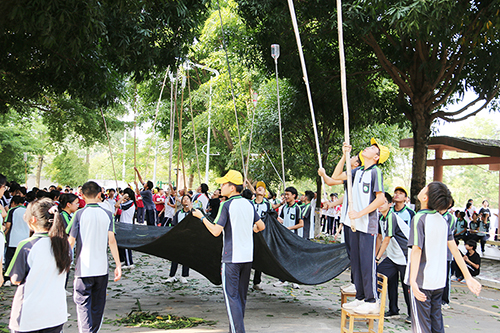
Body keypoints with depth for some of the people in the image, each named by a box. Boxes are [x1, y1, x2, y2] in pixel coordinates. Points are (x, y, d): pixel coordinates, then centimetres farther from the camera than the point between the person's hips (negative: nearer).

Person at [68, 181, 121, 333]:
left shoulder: (79, 214, -7)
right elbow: (111, 241, -2)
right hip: (102, 268, 3)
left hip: (83, 268, -3)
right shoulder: (107, 214, 1)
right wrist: (118, 265, 2)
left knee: (83, 303, 0)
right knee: (98, 303, 17)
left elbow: (71, 241, -6)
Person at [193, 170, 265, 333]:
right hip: (248, 256, 7)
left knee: (231, 296, -3)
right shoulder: (248, 204, 7)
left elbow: (216, 231, -15)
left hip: (231, 258, -7)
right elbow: (261, 226, 13)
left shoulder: (226, 205, -12)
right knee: (241, 296, 15)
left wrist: (201, 217, -2)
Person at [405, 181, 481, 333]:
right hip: (439, 281, 6)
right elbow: (454, 249, 5)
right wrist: (468, 277, 9)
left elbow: (416, 250, -24)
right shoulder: (442, 219, 4)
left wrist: (412, 281, -30)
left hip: (422, 281, -6)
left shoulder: (419, 218, -15)